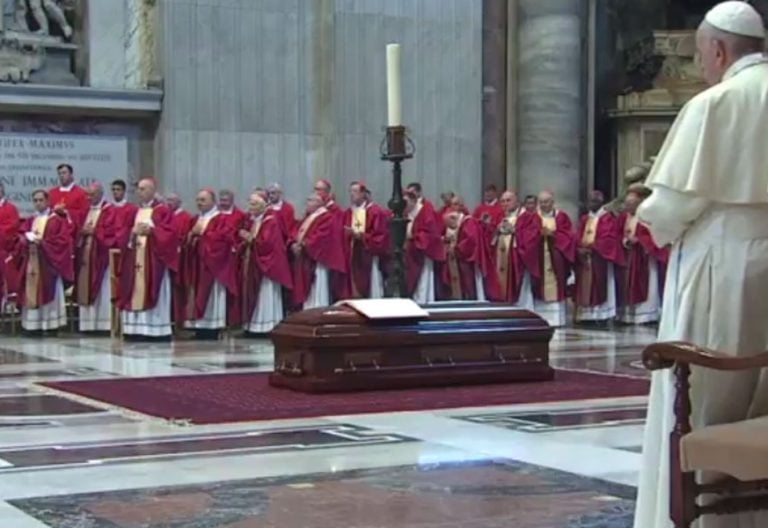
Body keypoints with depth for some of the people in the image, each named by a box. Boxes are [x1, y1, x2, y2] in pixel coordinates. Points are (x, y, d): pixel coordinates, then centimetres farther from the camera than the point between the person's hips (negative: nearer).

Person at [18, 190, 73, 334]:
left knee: (49, 292, -5)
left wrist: (43, 243, -15)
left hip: (49, 262, -5)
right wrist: (29, 240, -10)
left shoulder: (58, 220, 0)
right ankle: (34, 325, 3)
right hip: (32, 261, 5)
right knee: (32, 292, 1)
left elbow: (62, 240, -10)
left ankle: (52, 325, -3)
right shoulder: (29, 221, 17)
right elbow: (22, 238, 12)